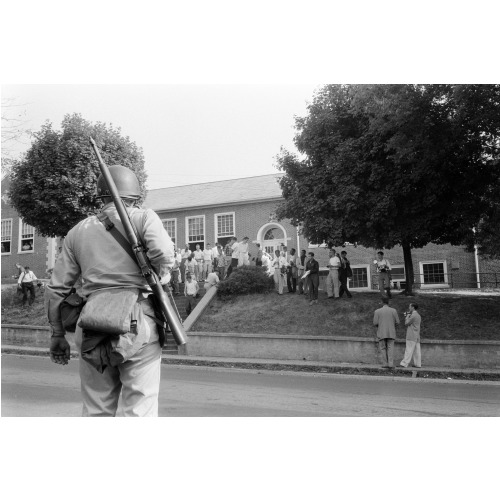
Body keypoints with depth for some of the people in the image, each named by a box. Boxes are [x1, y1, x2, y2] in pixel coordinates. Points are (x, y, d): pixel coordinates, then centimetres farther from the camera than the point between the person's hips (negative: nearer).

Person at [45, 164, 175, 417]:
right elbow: (163, 253, -16)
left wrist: (57, 335, 23)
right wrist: (160, 278, 5)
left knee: (96, 412, 16)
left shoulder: (79, 231, 16)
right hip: (137, 325, -4)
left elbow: (56, 289, 15)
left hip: (92, 327, 4)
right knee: (139, 410, 3)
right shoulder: (144, 218, 4)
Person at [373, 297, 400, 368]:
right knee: (390, 348, 5)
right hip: (391, 333, 1)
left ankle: (385, 364, 2)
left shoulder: (377, 311, -3)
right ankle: (390, 363, -6)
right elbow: (397, 322, 1)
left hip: (381, 333, -1)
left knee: (383, 348, 8)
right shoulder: (393, 310, 0)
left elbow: (375, 323, -5)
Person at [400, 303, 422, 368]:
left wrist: (407, 316, 3)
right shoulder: (418, 316, 17)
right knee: (417, 350, 7)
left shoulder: (413, 315, -12)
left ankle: (404, 363, -10)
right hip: (417, 336, 9)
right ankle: (418, 364, 7)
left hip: (411, 336, -9)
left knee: (409, 350, -9)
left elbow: (406, 323, -9)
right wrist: (407, 316, 15)